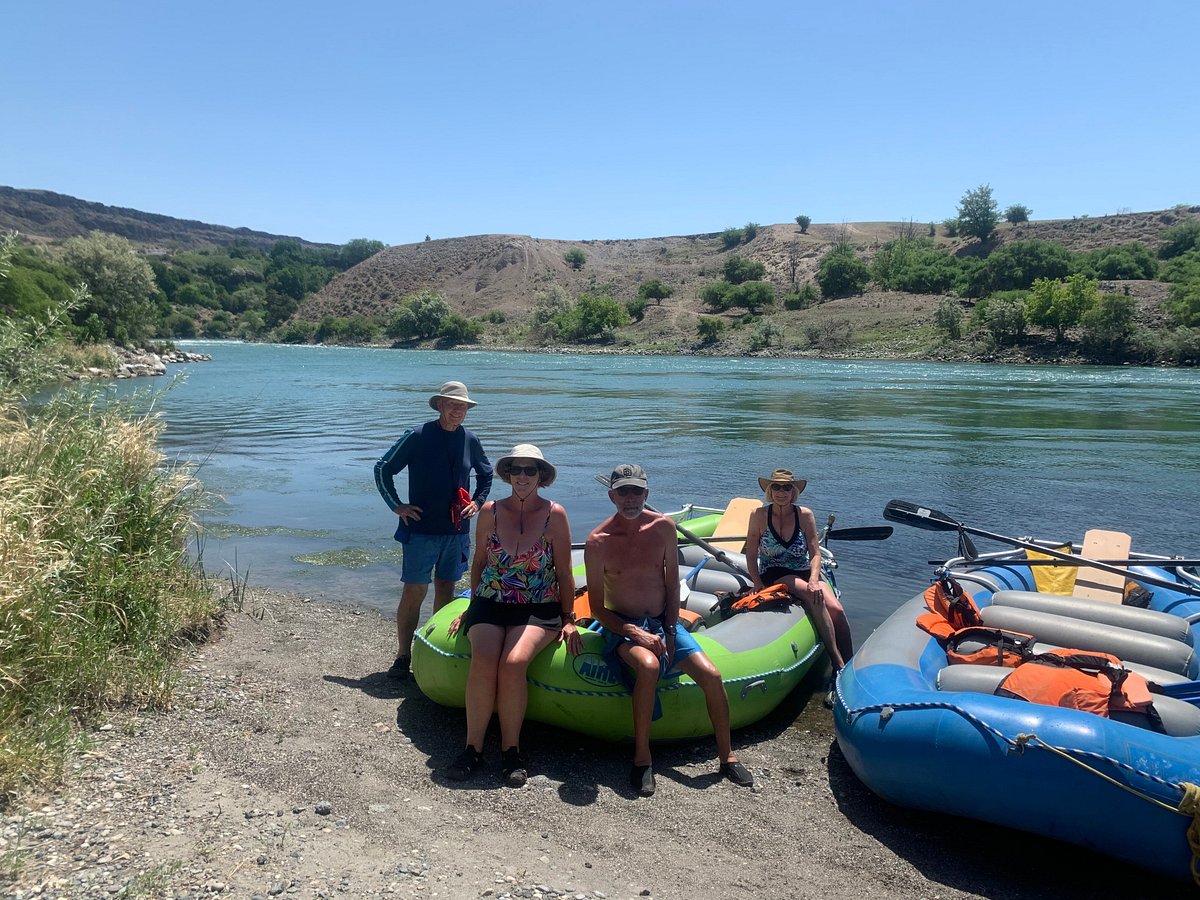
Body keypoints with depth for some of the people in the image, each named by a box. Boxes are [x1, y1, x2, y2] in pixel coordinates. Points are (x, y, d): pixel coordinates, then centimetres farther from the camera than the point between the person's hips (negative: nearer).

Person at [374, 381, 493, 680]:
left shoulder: (470, 440, 5)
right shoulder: (418, 436, -8)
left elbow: (486, 474, 23)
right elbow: (383, 469, -1)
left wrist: (477, 501, 10)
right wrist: (396, 505, -5)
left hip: (457, 531, 4)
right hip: (421, 529, -4)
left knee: (446, 589, 11)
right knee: (414, 591, -3)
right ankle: (403, 655, 7)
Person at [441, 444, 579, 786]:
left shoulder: (554, 515, -1)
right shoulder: (490, 511, 5)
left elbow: (564, 572, 3)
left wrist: (569, 620, 1)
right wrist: (472, 607, 15)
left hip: (540, 610, -2)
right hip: (490, 605, 2)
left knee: (513, 663, -28)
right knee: (483, 661, -26)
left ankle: (511, 750, -11)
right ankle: (473, 748, -11)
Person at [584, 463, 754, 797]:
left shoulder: (663, 527, -3)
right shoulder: (598, 541, -12)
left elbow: (672, 585, 4)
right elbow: (597, 607, -8)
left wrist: (670, 632, -5)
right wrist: (636, 634, -19)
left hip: (664, 622, 4)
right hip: (622, 626, -3)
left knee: (711, 674, -15)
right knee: (648, 665, -35)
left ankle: (727, 757, 6)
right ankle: (642, 758, -18)